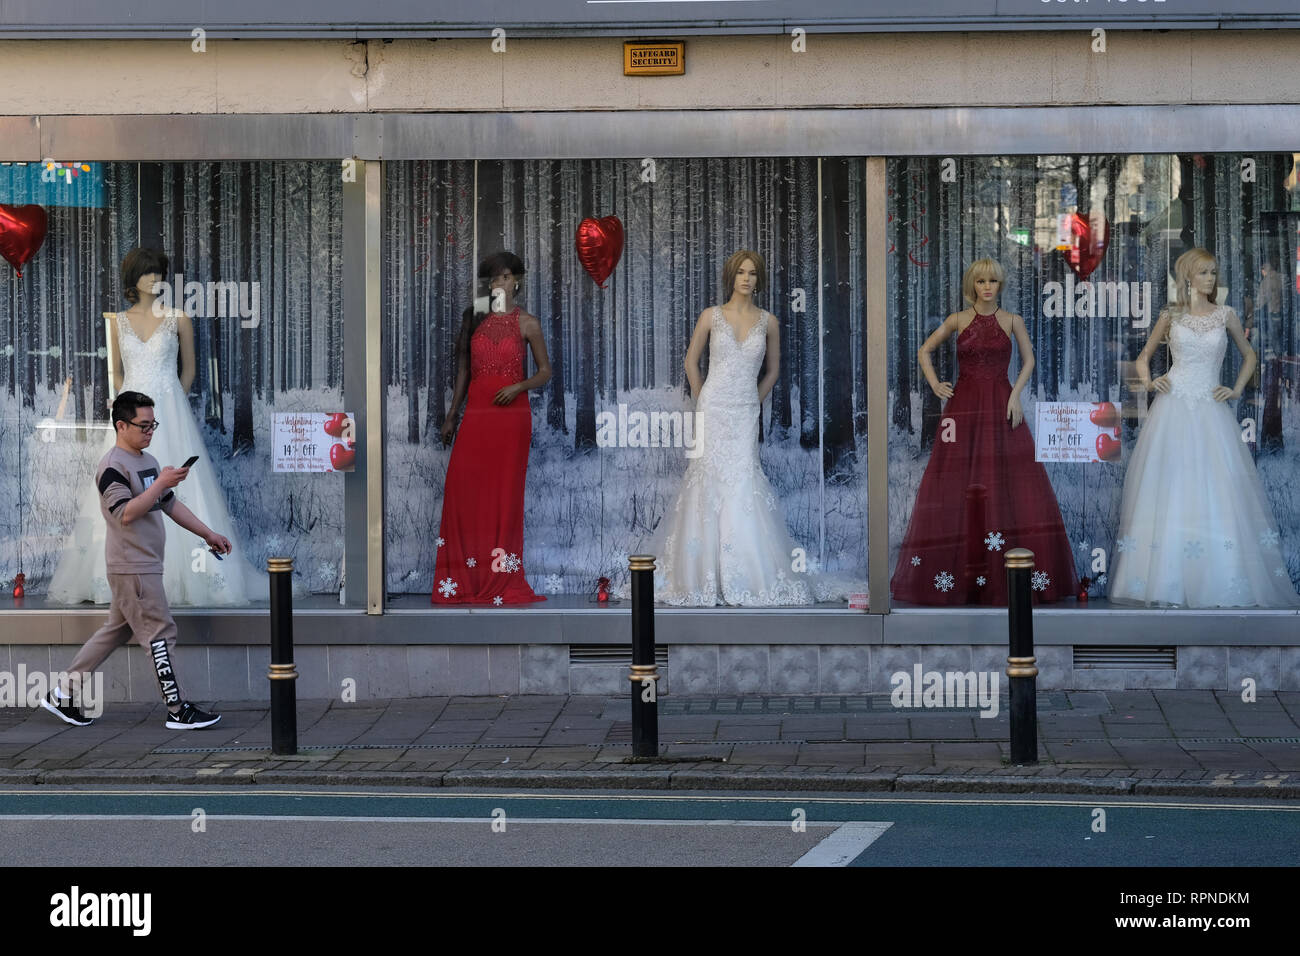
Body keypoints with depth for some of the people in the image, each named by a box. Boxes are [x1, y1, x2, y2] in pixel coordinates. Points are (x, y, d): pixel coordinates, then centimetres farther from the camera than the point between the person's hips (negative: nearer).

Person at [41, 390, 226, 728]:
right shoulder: (113, 466, -14)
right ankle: (177, 710, -2)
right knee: (159, 633, -7)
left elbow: (170, 505, 21)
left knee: (117, 630, 13)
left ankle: (63, 694, 18)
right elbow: (126, 513, -24)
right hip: (132, 568, -10)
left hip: (146, 566, 10)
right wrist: (161, 483, -27)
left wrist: (207, 533, 19)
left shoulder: (148, 461, 15)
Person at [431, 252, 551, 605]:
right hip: (476, 414, 2)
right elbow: (463, 368, 14)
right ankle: (464, 577, -1)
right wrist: (452, 415, 11)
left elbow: (545, 372, 8)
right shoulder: (474, 317, 9)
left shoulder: (527, 323, 3)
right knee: (462, 489, -7)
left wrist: (519, 387, -11)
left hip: (512, 415, -2)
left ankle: (501, 576, 3)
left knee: (506, 492, -2)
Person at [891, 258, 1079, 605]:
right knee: (957, 486, -3)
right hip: (964, 407, 0)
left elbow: (1028, 360, 12)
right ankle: (955, 574, 2)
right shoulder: (958, 320, 6)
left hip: (1000, 407, 0)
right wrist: (935, 384, 5)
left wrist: (1015, 395, -1)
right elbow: (925, 351, 17)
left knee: (1012, 484, -6)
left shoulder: (1012, 321, 5)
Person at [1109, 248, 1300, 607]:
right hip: (1173, 409, 0)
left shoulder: (1225, 315, 8)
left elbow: (1249, 355, 21)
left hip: (1211, 411, 0)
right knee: (1168, 490, -4)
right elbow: (1145, 355, 21)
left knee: (1216, 492, -6)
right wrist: (1148, 381, 3)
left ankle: (1220, 584, -1)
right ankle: (1166, 582, -1)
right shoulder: (1171, 315, 8)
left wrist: (1237, 389, 8)